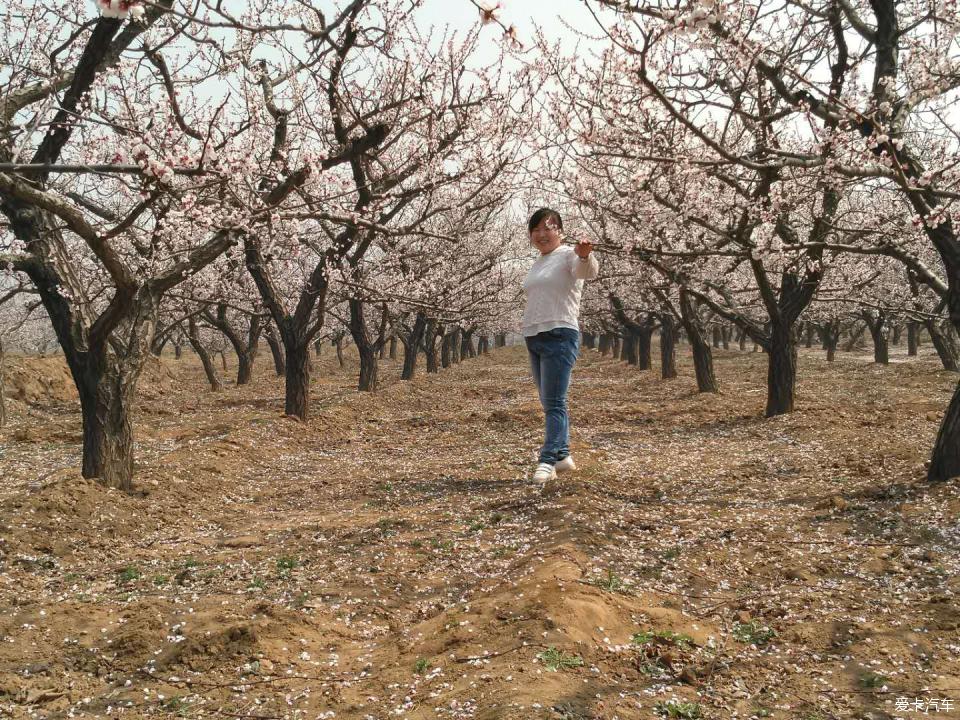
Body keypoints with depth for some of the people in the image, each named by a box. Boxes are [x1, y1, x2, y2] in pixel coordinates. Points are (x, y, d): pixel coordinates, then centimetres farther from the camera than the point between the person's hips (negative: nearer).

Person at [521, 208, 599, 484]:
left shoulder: (568, 255, -6)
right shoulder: (537, 263, 18)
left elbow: (588, 272, -29)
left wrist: (585, 255, -49)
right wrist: (528, 321, 14)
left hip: (560, 336, -9)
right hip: (534, 338, 9)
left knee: (554, 402, -12)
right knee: (548, 403, 11)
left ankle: (547, 462, -15)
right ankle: (562, 455, 20)